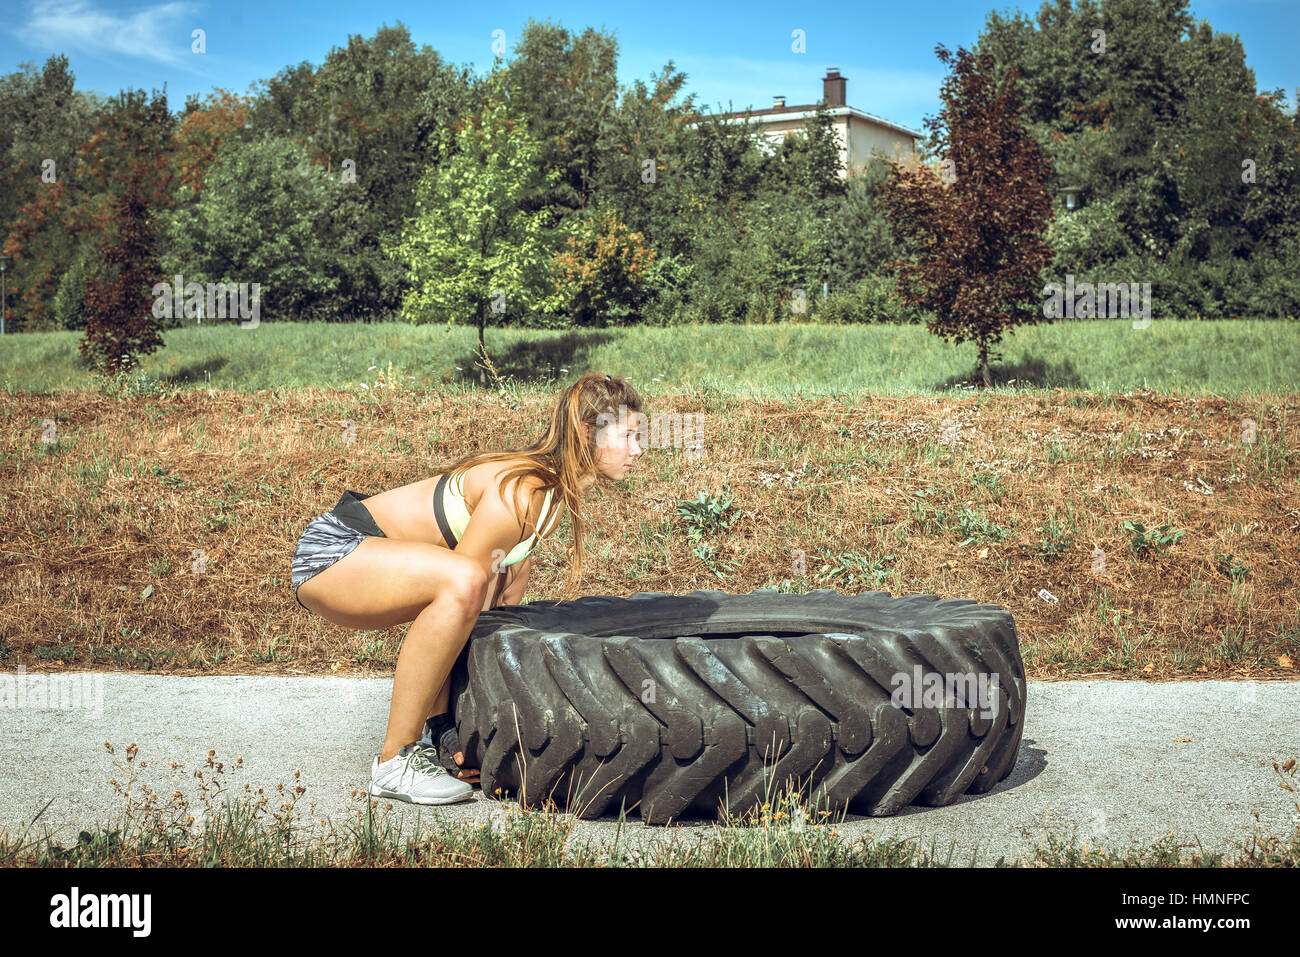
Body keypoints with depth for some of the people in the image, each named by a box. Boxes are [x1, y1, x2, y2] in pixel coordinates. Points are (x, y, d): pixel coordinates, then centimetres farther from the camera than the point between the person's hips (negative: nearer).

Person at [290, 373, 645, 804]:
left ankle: (430, 736, 13)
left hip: (365, 554, 10)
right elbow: (463, 580, -24)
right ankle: (394, 762, -21)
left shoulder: (557, 496, 5)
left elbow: (505, 602, 8)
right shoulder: (520, 492, -23)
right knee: (464, 580, -33)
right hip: (331, 551, -10)